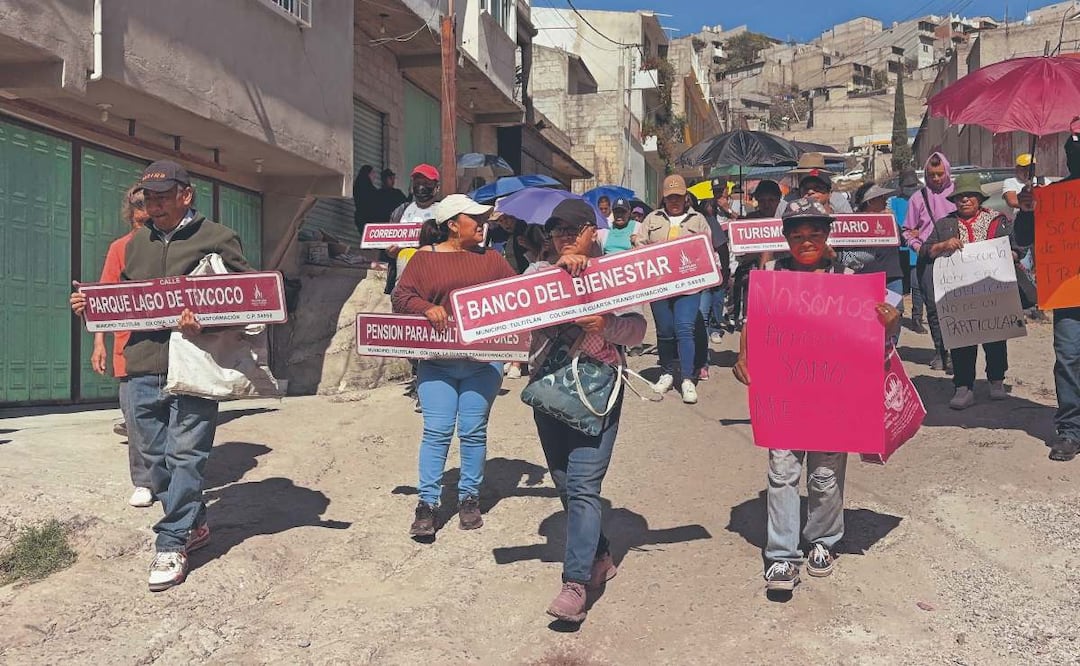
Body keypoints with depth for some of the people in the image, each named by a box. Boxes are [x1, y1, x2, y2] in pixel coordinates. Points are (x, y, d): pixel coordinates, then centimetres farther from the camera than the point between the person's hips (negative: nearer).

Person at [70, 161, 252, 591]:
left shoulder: (218, 238, 0)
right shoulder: (137, 243, 19)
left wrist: (205, 325, -21)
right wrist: (91, 304, 8)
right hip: (142, 367, 6)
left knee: (185, 455, -4)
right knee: (156, 457, 10)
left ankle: (172, 544, 5)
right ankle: (194, 525, 26)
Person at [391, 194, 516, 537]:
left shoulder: (490, 259, 12)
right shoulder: (425, 258, 5)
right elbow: (400, 296, -2)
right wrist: (427, 307, -19)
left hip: (483, 359, 2)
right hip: (437, 360, -2)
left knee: (473, 430, 4)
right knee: (436, 430, -4)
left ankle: (470, 498, 18)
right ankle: (427, 503, 5)